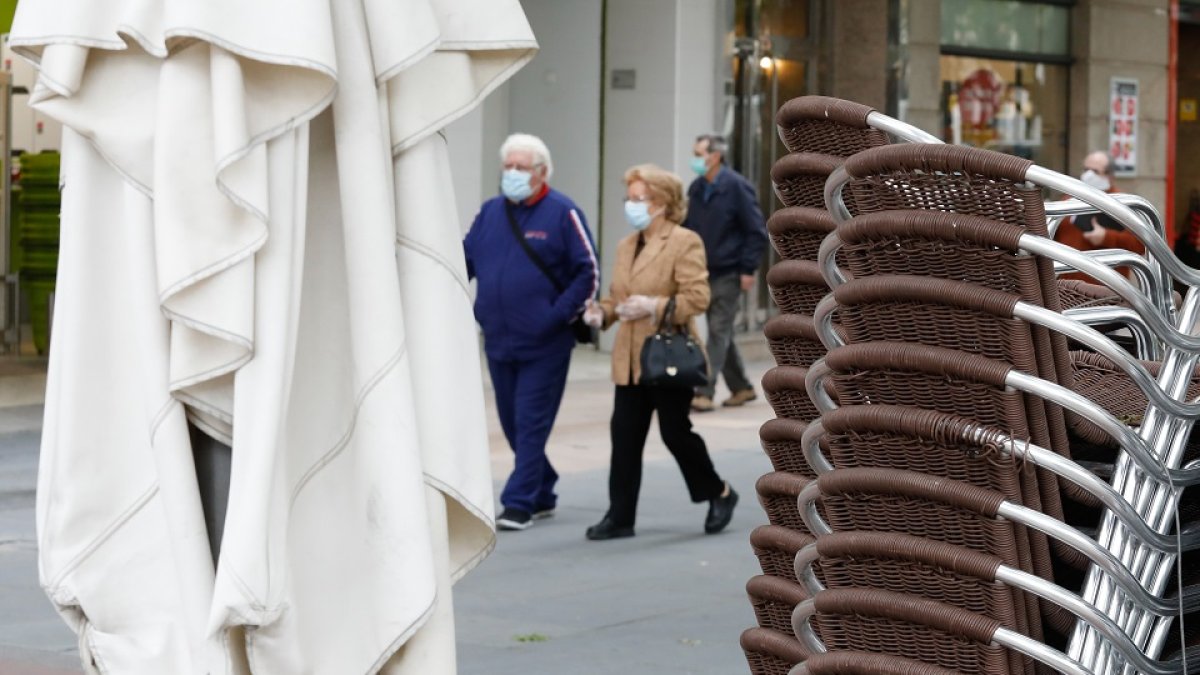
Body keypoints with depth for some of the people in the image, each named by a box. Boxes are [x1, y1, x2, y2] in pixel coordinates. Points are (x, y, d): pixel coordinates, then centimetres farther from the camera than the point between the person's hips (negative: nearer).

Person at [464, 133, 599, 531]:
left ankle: (519, 503, -3)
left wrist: (559, 315, -15)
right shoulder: (490, 212, 9)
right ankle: (541, 495, 26)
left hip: (544, 344, -6)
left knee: (531, 423, -5)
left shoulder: (562, 214, -6)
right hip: (498, 341, 6)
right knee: (512, 423, 12)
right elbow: (466, 259, 14)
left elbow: (588, 273, -7)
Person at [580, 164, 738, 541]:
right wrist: (602, 312, 3)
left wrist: (654, 307, -23)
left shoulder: (684, 242, -8)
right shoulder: (626, 246, 16)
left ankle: (719, 494, 21)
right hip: (630, 360, 7)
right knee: (624, 437, 2)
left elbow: (697, 297, -14)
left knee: (676, 432, 0)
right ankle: (620, 516, 5)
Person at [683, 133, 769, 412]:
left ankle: (705, 392, -10)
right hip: (704, 272, 7)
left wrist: (748, 269, -14)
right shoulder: (696, 188, 8)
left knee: (718, 332, -8)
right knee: (721, 333, 12)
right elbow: (688, 228, 16)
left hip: (728, 273, -7)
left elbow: (757, 230, -10)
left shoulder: (736, 187, -11)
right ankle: (741, 387, 23)